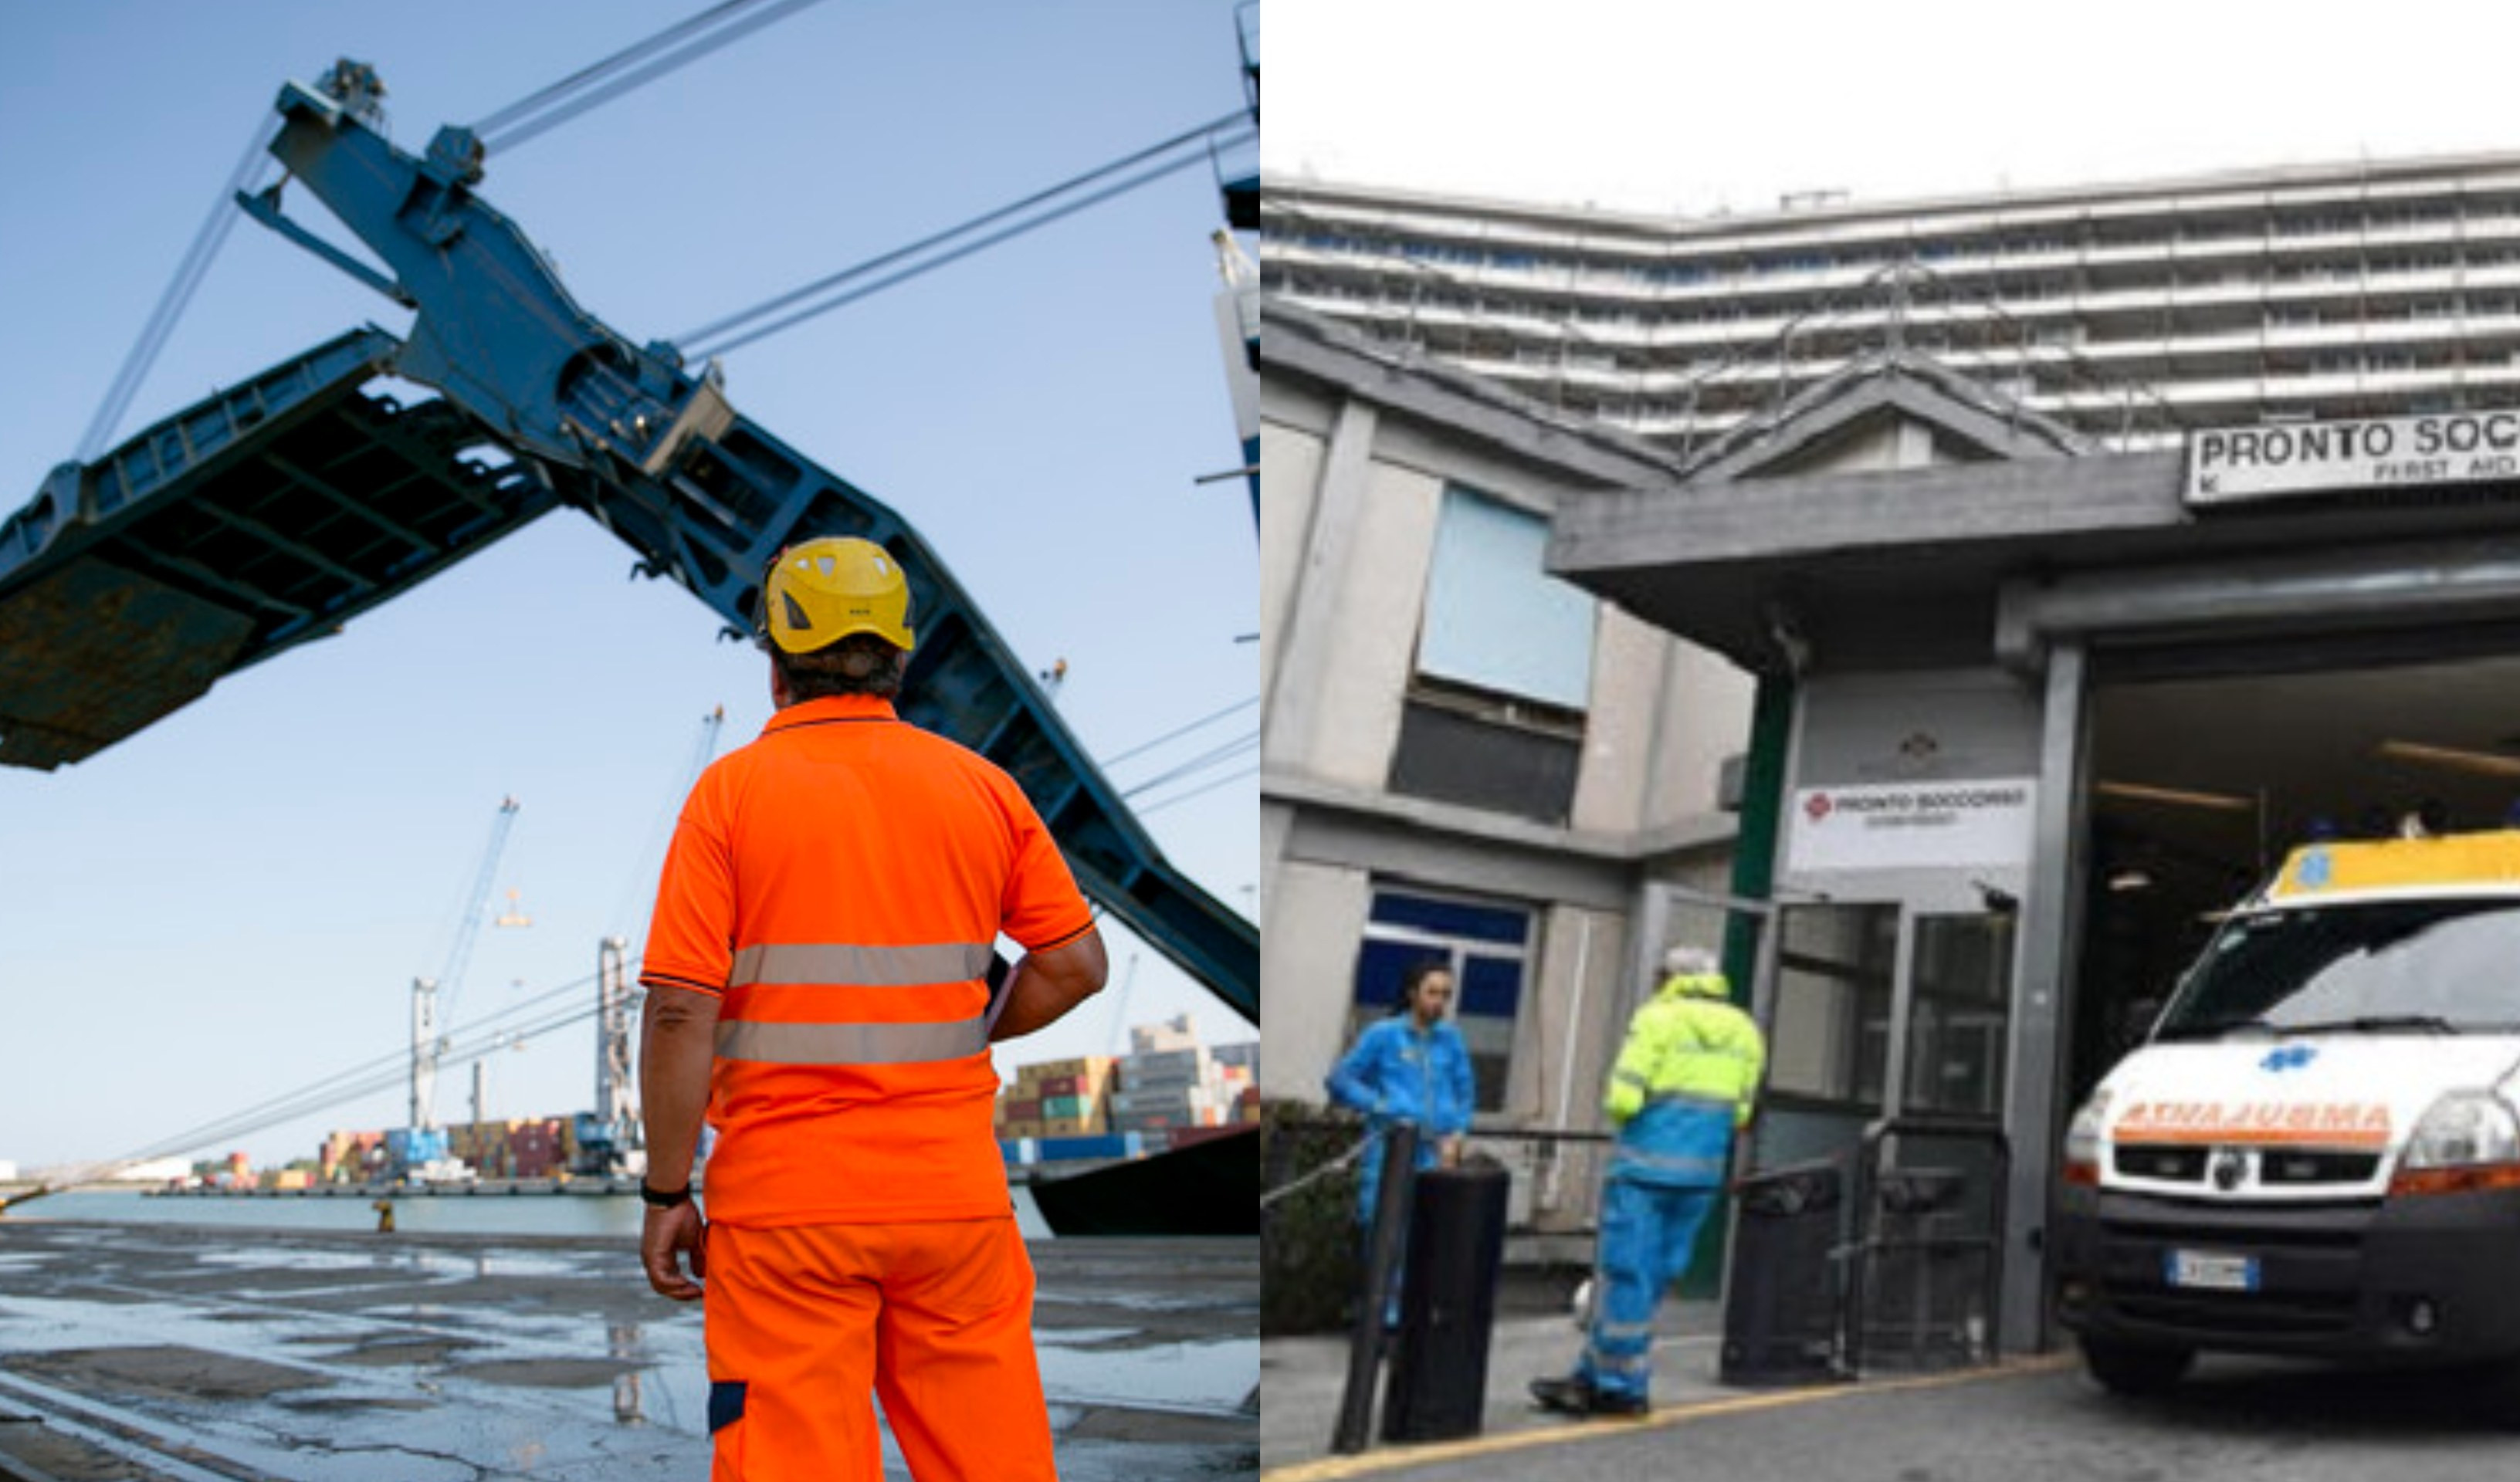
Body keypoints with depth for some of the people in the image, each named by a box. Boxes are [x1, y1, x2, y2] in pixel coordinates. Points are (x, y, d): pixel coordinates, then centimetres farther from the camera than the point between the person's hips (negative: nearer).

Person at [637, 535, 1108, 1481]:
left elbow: (681, 1010, -10)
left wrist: (666, 1193, -3)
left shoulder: (732, 789, -4)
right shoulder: (982, 787, 4)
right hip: (955, 1184, 3)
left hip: (787, 1192, -2)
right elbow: (1077, 963, 4)